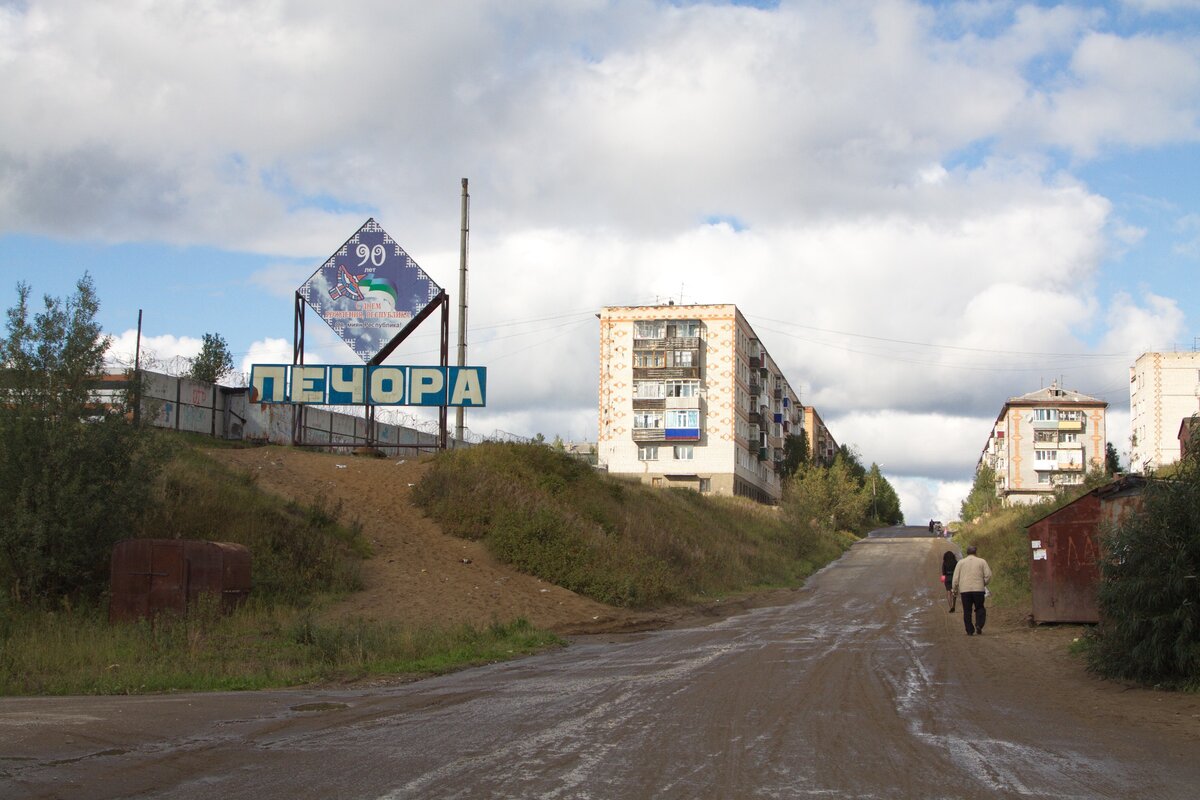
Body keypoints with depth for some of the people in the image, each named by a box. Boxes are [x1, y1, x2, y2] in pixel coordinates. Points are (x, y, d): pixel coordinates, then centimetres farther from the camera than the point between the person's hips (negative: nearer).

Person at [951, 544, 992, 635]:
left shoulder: (961, 563, 8)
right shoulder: (981, 561, 6)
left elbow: (955, 578, 3)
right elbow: (988, 575, -1)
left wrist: (955, 590, 12)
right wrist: (984, 584, 15)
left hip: (965, 590, 0)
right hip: (978, 589, 0)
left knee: (967, 611, 6)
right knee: (980, 608, 14)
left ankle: (970, 630, 3)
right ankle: (979, 625, -6)